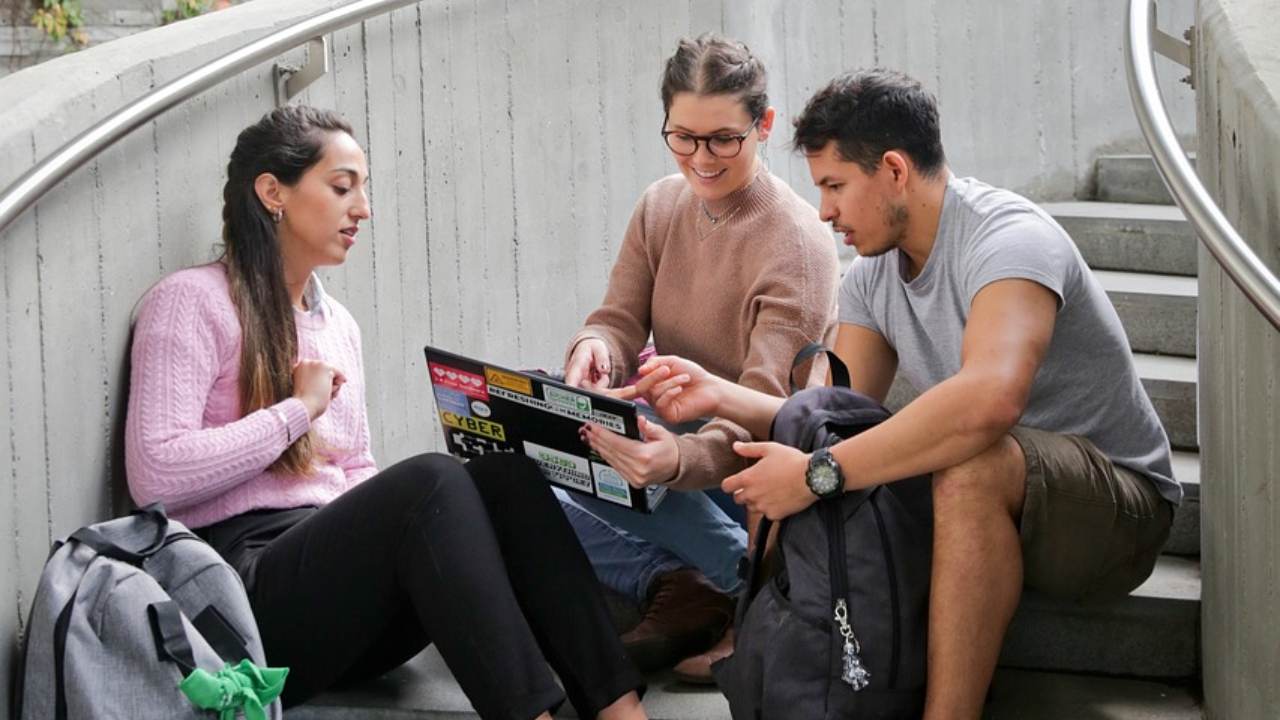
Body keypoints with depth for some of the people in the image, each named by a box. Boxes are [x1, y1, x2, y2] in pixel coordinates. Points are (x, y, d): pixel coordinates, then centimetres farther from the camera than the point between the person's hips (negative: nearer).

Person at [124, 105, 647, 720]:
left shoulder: (337, 324, 23)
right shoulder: (193, 301, 0)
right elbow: (156, 476, -12)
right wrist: (298, 410, -7)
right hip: (248, 594, -7)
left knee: (502, 474, -21)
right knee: (427, 480, -32)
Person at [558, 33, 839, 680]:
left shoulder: (795, 242, -19)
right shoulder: (661, 206, 3)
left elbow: (767, 407, -28)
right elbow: (620, 322, 0)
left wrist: (681, 458, -50)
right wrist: (593, 349, -28)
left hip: (752, 460, -7)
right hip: (674, 435, 7)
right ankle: (681, 592, -19)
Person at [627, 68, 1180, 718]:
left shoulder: (1009, 238, -23)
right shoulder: (872, 274, 4)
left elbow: (989, 398, -42)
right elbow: (839, 416, 3)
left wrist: (819, 473, -38)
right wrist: (717, 394, -12)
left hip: (1118, 508, -8)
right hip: (988, 500, 8)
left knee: (970, 464, -39)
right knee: (771, 458, -4)